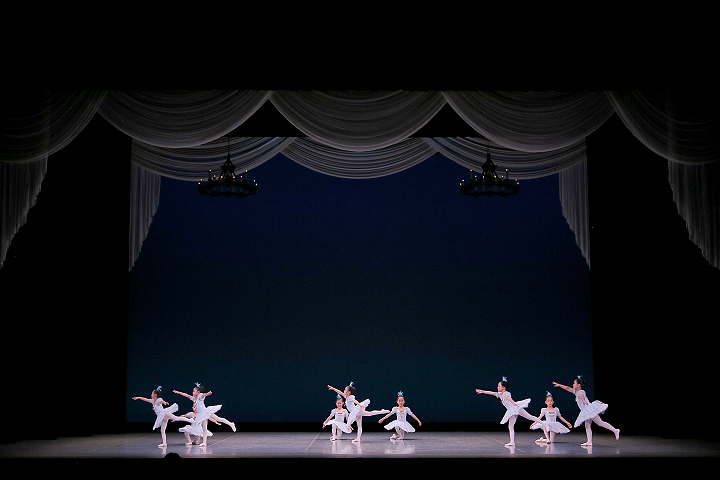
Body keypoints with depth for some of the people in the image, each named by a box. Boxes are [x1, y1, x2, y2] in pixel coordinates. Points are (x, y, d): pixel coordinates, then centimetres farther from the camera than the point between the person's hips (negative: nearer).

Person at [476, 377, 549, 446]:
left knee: (529, 417, -9)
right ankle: (512, 442, 1)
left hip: (516, 408, -9)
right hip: (512, 412, 9)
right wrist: (481, 391, 19)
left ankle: (543, 423, 1)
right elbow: (490, 392, 19)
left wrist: (514, 403, -49)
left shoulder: (506, 393, -12)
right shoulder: (499, 394, 14)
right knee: (510, 426, 2)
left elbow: (509, 398, -32)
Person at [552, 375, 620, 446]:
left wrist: (584, 401, -59)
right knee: (587, 426, 4)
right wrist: (559, 385, 33)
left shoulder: (580, 392, -13)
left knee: (600, 423, -11)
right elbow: (567, 388, 28)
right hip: (586, 412, 10)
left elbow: (581, 396, -37)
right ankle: (589, 442, 1)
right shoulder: (575, 392, 16)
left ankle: (615, 430, -8)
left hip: (590, 409, -10)